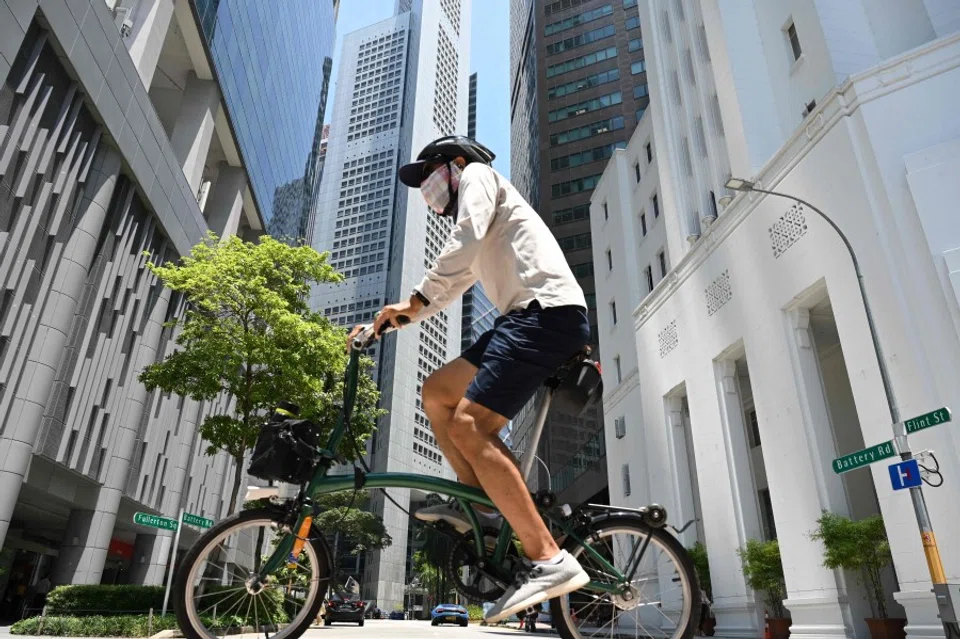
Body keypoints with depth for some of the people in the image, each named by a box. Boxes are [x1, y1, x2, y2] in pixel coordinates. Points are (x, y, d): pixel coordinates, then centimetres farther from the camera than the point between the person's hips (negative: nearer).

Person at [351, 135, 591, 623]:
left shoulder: (476, 173, 10)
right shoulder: (481, 235, 37)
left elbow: (466, 239, -10)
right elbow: (453, 284, 35)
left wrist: (415, 299, -11)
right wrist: (390, 322, 27)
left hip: (547, 311, -10)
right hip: (530, 317, 10)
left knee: (469, 425, -20)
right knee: (437, 391, 9)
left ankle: (549, 560, -22)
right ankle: (480, 504, 7)